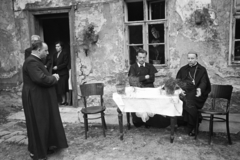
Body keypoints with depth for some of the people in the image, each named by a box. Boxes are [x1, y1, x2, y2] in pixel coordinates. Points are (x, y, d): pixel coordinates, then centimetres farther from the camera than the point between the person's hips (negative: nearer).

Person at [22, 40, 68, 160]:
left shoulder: (35, 61, 13)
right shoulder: (31, 62, -21)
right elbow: (41, 79, -31)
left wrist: (52, 77, 1)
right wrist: (54, 78, -14)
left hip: (40, 97, 11)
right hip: (35, 99, -11)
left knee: (44, 122, 18)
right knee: (38, 124, 3)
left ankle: (44, 146, 33)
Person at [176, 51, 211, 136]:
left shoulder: (202, 70, 9)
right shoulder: (183, 69, 17)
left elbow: (203, 82, -4)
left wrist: (200, 89, -26)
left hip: (196, 93, -3)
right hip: (185, 92, 3)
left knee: (189, 101, -29)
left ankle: (191, 128, -18)